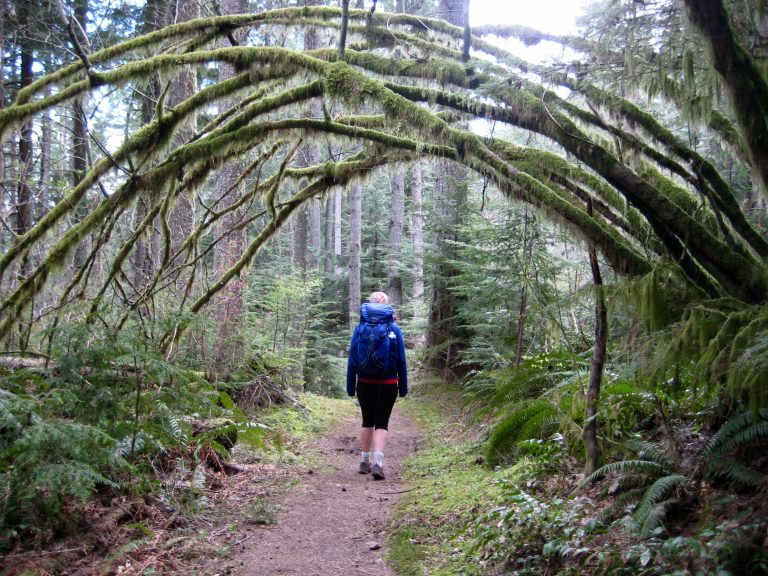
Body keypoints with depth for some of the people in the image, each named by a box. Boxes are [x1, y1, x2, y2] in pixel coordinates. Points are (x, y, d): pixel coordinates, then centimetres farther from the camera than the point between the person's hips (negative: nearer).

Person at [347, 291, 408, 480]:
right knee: (382, 423, 3)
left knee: (367, 421, 17)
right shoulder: (394, 329, -5)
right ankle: (378, 462, -13)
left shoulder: (360, 328, -3)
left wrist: (350, 386, 5)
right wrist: (403, 387, 6)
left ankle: (365, 461, 22)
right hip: (387, 385, -1)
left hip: (365, 384, 2)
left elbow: (352, 360, -1)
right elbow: (401, 360, -3)